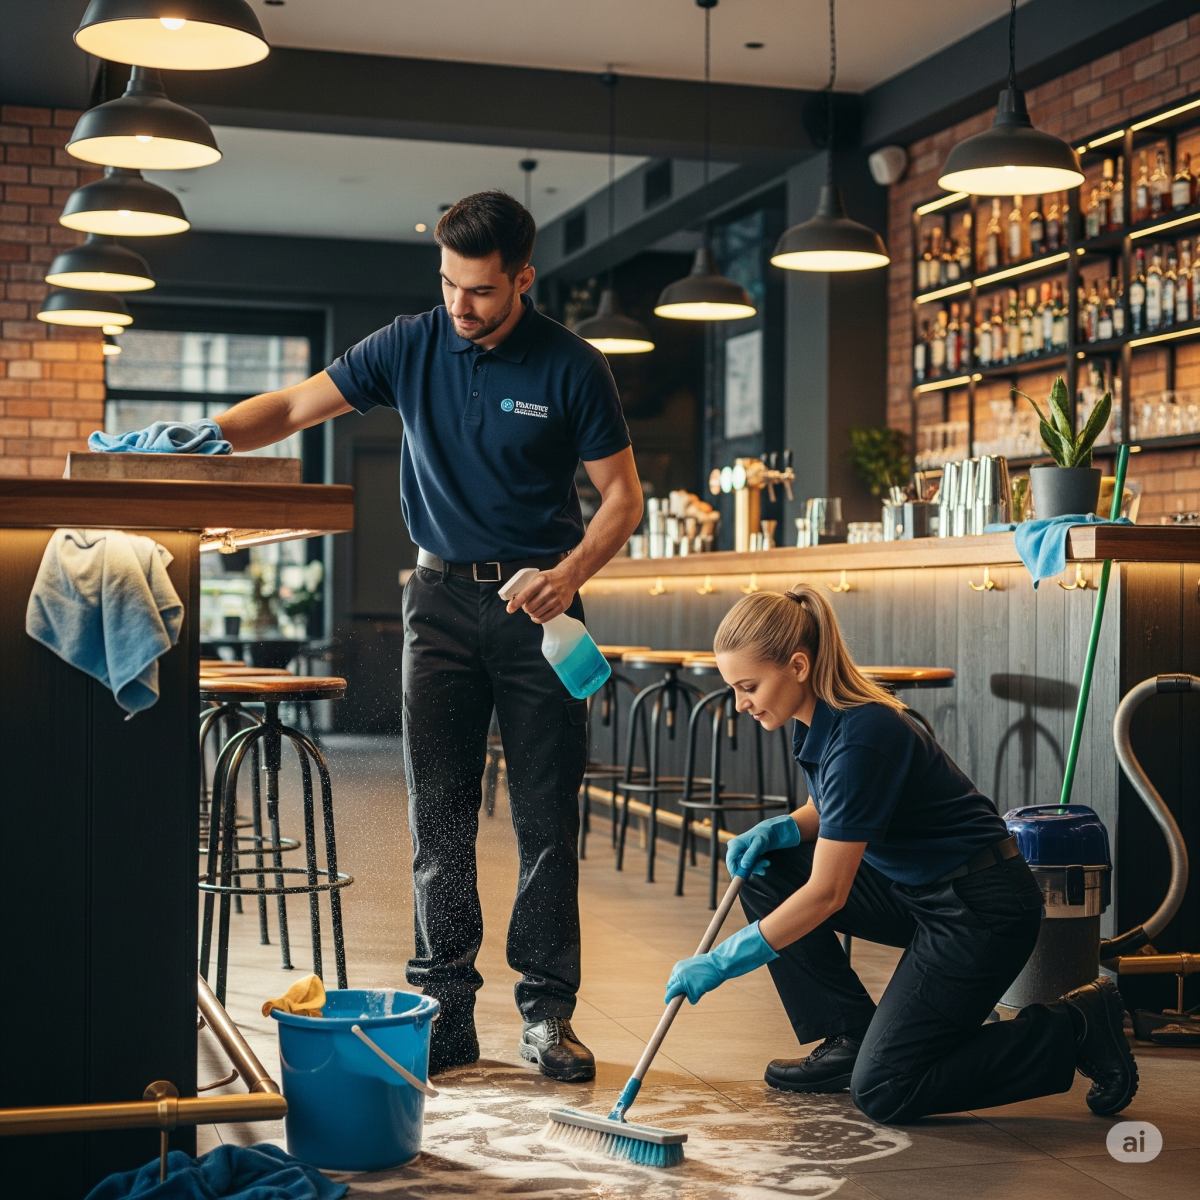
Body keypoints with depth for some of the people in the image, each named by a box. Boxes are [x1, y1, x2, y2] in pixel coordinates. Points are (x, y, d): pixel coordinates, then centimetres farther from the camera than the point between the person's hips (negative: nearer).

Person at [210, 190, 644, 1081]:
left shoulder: (572, 366, -4)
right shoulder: (412, 347, 2)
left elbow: (623, 493, -1)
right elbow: (295, 406, 2)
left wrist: (571, 572, -18)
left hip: (537, 598, -2)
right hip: (443, 597, 2)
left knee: (548, 815, 0)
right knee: (439, 813, 0)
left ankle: (548, 1013, 9)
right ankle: (447, 1011, 6)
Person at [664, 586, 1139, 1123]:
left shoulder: (861, 737, -28)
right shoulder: (821, 718, 0)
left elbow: (827, 894, -26)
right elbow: (829, 814, 19)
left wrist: (719, 964, -21)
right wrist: (778, 829, -3)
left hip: (980, 910, -9)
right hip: (915, 888, 9)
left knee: (881, 1090, -10)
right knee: (763, 872, 0)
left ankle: (1076, 1028, 1)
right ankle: (848, 1038, 7)